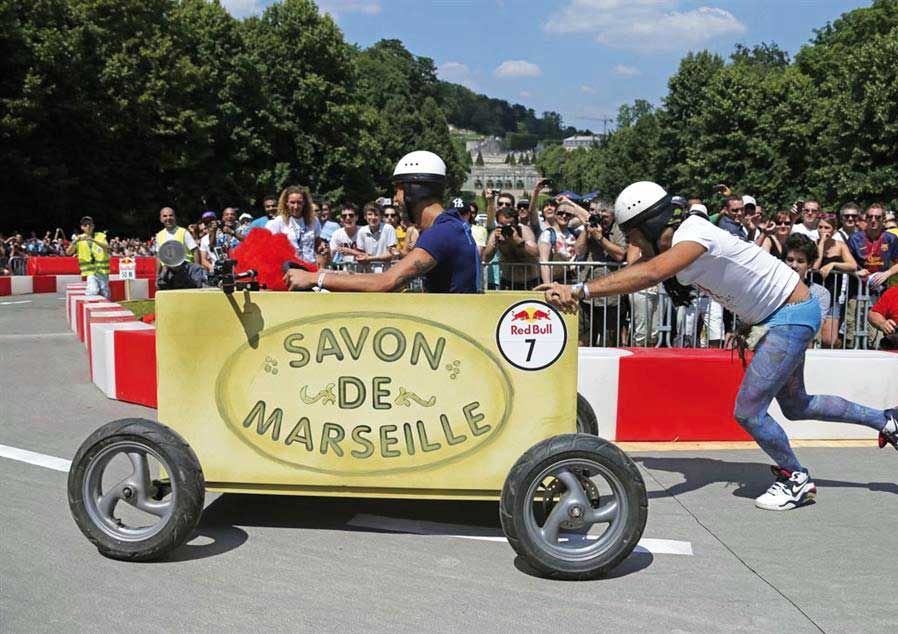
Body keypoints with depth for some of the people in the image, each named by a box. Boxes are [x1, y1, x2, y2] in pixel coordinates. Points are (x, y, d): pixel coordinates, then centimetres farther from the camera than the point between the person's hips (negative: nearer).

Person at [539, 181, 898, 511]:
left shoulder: (694, 233, -31)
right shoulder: (669, 244, 0)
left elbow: (650, 274, -47)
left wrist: (581, 290, -53)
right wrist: (573, 292, -14)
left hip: (793, 313, -10)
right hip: (780, 316, 10)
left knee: (748, 411, -11)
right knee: (795, 406, 23)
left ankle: (797, 479, 14)